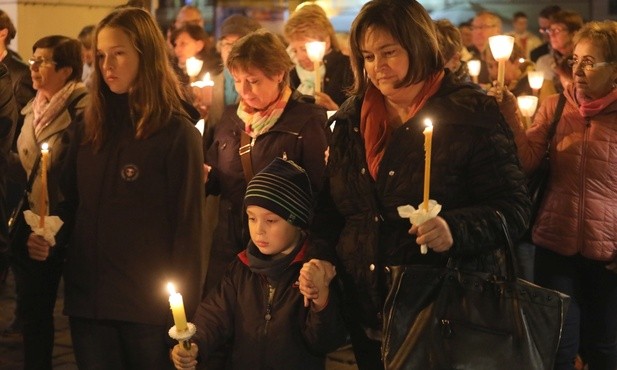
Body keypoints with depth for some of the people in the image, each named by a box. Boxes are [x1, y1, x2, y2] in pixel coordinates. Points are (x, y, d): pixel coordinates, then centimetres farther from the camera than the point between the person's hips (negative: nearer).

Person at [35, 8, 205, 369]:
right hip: (87, 297, 5)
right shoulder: (88, 129, 9)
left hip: (149, 302, -4)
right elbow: (72, 205, 15)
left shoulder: (178, 134, -7)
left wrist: (183, 310, -10)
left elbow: (188, 228, -9)